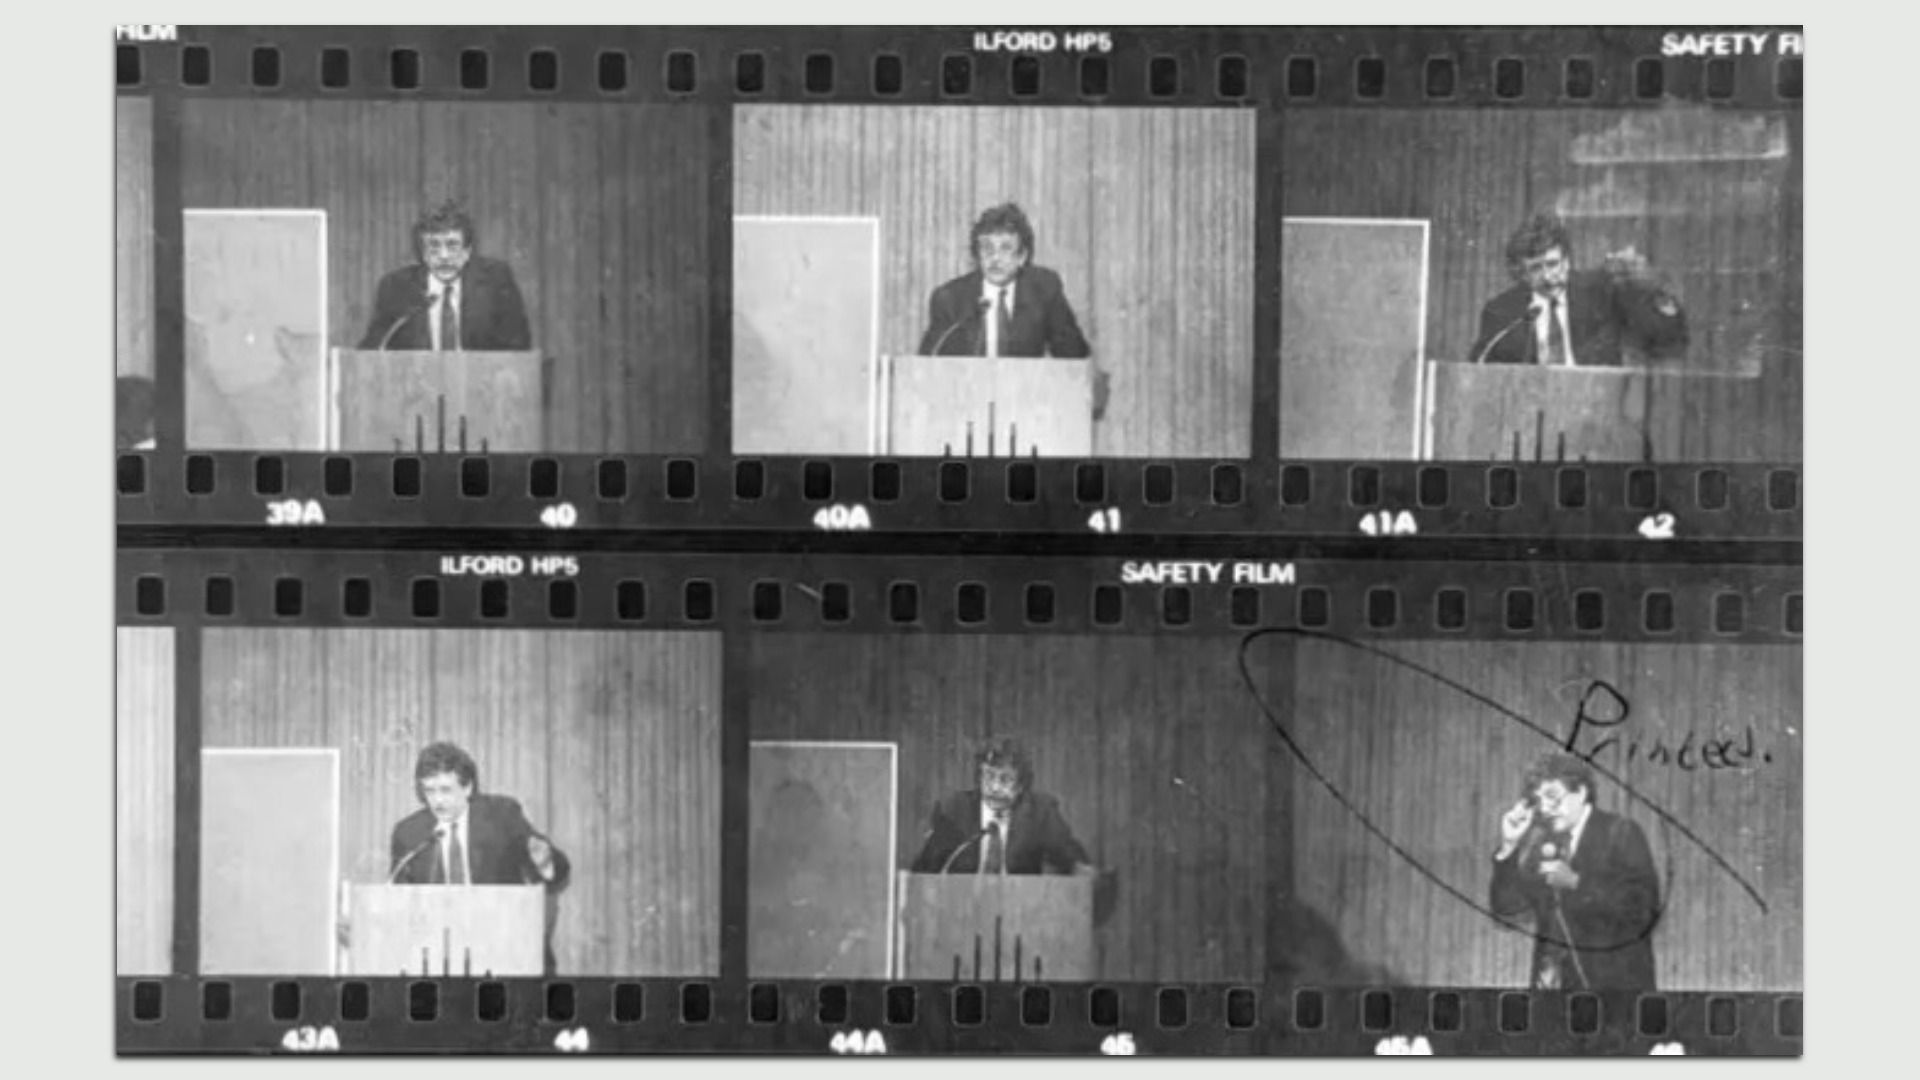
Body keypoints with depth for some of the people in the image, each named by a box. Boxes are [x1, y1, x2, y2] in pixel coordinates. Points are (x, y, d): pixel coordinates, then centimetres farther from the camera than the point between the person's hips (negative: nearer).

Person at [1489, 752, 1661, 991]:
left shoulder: (1621, 833, -2)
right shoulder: (1543, 842, 10)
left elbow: (1642, 907, -13)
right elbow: (1506, 906, 8)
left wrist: (1575, 883, -18)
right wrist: (1509, 848, -4)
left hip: (1614, 981, -4)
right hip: (1556, 982, 4)